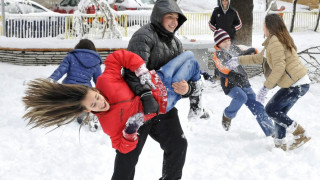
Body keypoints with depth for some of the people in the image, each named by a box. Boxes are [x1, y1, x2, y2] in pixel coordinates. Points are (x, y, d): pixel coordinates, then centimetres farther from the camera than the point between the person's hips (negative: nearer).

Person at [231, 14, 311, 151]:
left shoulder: (275, 41, -12)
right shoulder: (279, 39, 21)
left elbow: (279, 67, -22)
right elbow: (259, 58, 33)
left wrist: (265, 88, -20)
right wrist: (238, 60, 37)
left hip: (297, 85, -10)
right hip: (300, 83, 10)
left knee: (271, 109, -6)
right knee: (280, 112, 14)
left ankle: (300, 135, -5)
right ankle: (280, 143, 20)